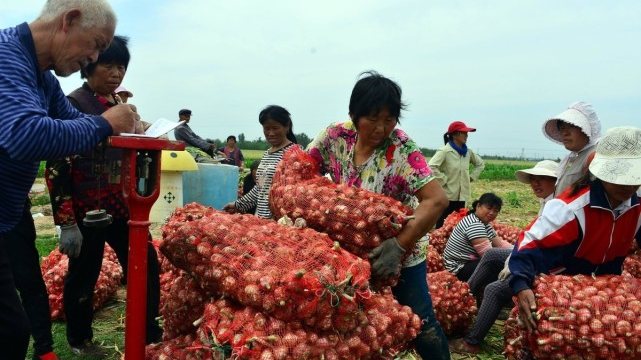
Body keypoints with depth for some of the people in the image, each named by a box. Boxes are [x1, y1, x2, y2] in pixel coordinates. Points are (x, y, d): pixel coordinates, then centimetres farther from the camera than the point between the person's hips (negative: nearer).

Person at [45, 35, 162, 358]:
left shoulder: (120, 103, 11)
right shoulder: (72, 105, -10)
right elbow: (56, 167, -14)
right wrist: (67, 222, -17)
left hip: (122, 206, 6)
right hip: (87, 209, -6)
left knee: (147, 265, 6)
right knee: (84, 275, 8)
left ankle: (150, 333, 22)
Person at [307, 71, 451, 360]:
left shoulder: (401, 149, -25)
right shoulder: (336, 136, -13)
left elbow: (437, 200, -33)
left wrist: (398, 246, -40)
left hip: (400, 250, -3)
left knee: (420, 324, 2)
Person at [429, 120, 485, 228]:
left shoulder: (468, 152, 7)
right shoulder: (444, 151, -13)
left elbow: (480, 164, 24)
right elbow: (431, 167, -25)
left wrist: (471, 177, 12)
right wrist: (443, 180, -19)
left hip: (463, 196, 7)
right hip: (448, 196, -6)